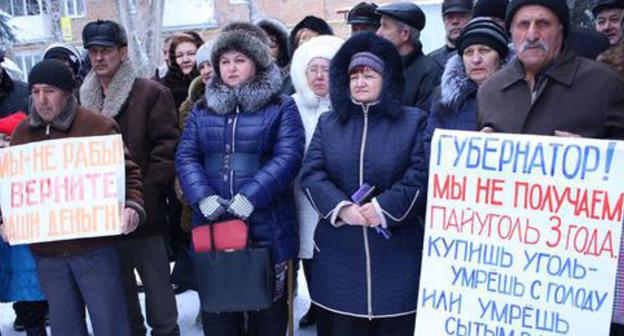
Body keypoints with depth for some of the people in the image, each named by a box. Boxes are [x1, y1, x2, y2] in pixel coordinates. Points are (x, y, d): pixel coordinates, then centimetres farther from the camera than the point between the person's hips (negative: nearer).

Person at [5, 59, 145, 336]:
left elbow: (127, 171, -5)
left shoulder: (98, 125, -6)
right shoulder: (22, 133, 9)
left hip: (94, 246, -4)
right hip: (46, 251, 4)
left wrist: (132, 205, -21)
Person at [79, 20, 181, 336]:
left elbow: (167, 147, -10)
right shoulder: (82, 97, 10)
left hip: (144, 212, -5)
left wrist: (144, 195, -14)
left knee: (157, 287, 7)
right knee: (119, 287, 16)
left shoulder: (152, 93, -5)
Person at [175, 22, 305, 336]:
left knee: (268, 305, 10)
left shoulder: (281, 107, 2)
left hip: (267, 226, -3)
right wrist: (203, 196, -15)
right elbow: (186, 157, 4)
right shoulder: (202, 110, 12)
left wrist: (250, 197, -22)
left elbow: (288, 157, -11)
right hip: (213, 225, 3)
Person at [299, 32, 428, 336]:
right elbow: (311, 174, 1)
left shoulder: (414, 121, 4)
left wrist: (384, 208, -19)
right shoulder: (328, 122, 11)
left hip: (397, 254, -2)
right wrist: (340, 207, -15)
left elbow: (421, 175, -7)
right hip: (339, 253, 2)